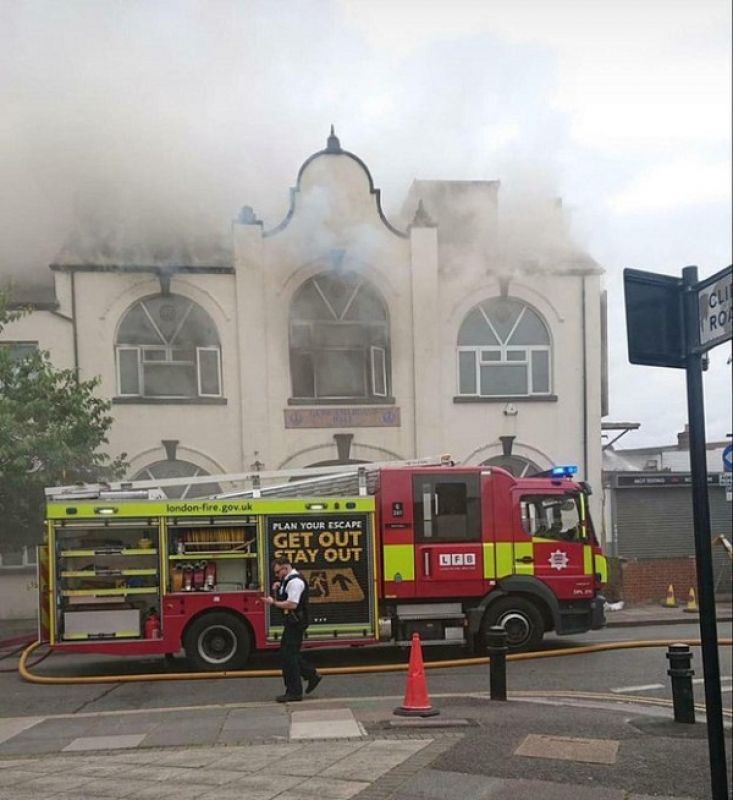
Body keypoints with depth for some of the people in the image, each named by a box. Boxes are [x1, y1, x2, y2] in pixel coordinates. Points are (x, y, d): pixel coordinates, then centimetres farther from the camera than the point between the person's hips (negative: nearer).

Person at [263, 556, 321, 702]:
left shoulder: (295, 581, -16)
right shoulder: (288, 581, 17)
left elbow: (292, 604, -25)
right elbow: (282, 600, 21)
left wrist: (273, 603, -17)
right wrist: (277, 590, 4)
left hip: (296, 623, -10)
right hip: (292, 623, 10)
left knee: (288, 656, -6)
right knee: (289, 654, 15)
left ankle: (294, 692, 0)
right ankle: (311, 675, 23)